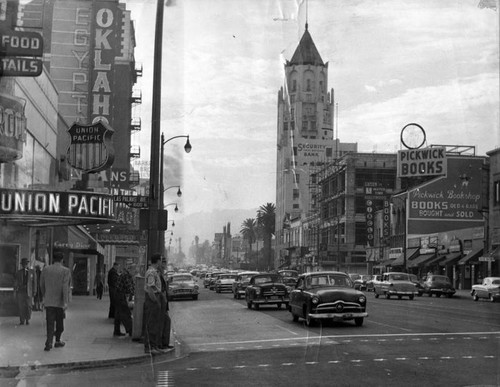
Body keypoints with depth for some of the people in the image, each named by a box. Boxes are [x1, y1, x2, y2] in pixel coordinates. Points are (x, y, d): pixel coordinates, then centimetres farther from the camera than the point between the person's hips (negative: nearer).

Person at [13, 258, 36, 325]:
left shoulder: (31, 272, 8)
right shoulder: (18, 272, 8)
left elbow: (34, 282, 9)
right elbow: (15, 282, 4)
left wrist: (34, 291, 5)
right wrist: (15, 290, -9)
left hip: (28, 291, 0)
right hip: (20, 291, 0)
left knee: (28, 306, -1)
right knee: (21, 306, -3)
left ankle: (27, 320, 13)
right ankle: (22, 320, 6)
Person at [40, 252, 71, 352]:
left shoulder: (45, 269, 3)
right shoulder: (65, 271, -7)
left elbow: (42, 285, 11)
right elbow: (65, 287, -16)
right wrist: (65, 302, -17)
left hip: (48, 301, 2)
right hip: (60, 301, -2)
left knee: (50, 322, 0)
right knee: (60, 321, 15)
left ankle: (49, 343, -12)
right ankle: (57, 340, 24)